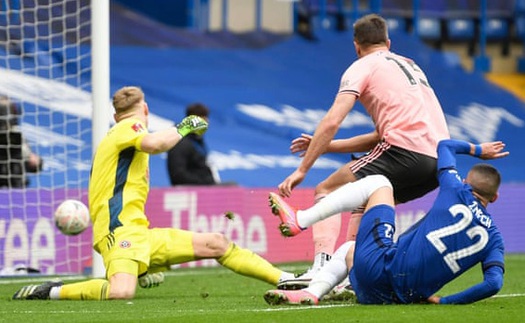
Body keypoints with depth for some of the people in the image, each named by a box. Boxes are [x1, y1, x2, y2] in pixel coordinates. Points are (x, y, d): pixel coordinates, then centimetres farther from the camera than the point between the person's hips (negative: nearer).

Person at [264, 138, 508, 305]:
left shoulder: (457, 192, 4)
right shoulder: (494, 238, 10)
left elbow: (445, 146, 20)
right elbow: (494, 283, -5)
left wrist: (476, 149, 36)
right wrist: (443, 301, -1)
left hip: (382, 266, -4)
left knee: (377, 183, 18)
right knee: (348, 248, 37)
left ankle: (298, 220, 10)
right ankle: (311, 293, 8)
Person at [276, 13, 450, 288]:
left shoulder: (362, 67, 8)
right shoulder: (410, 65, 31)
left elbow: (332, 122, -5)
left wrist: (302, 169, -3)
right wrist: (327, 147, 30)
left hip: (406, 149, -8)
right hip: (439, 161, 8)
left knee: (327, 192, -1)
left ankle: (322, 268, -22)